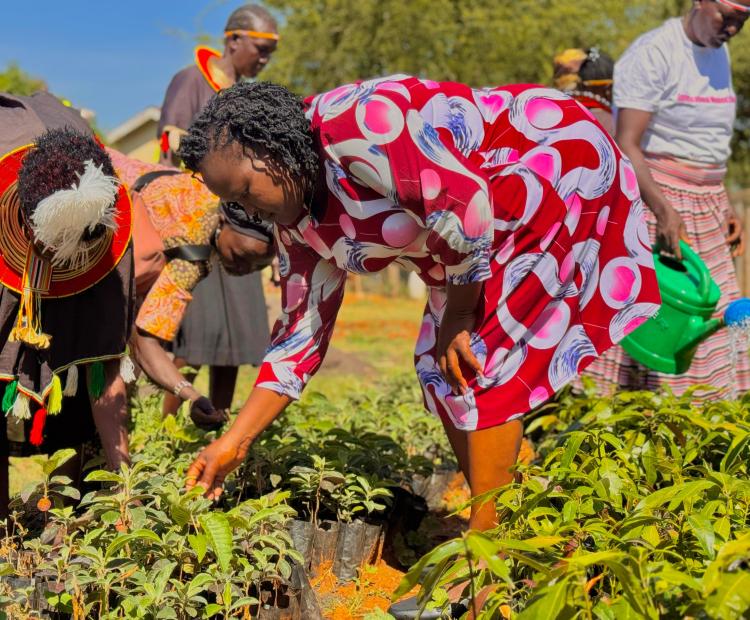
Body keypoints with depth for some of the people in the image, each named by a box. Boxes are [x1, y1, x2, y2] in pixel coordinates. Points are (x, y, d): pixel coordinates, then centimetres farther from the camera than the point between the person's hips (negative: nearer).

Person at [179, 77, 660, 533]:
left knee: (475, 359, -13)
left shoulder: (355, 127, -29)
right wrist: (234, 444, 2)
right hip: (505, 223, 10)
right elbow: (302, 331, 7)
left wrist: (457, 315, -17)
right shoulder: (298, 220, 2)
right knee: (439, 366, 7)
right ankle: (497, 521, 15)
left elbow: (466, 204, -31)